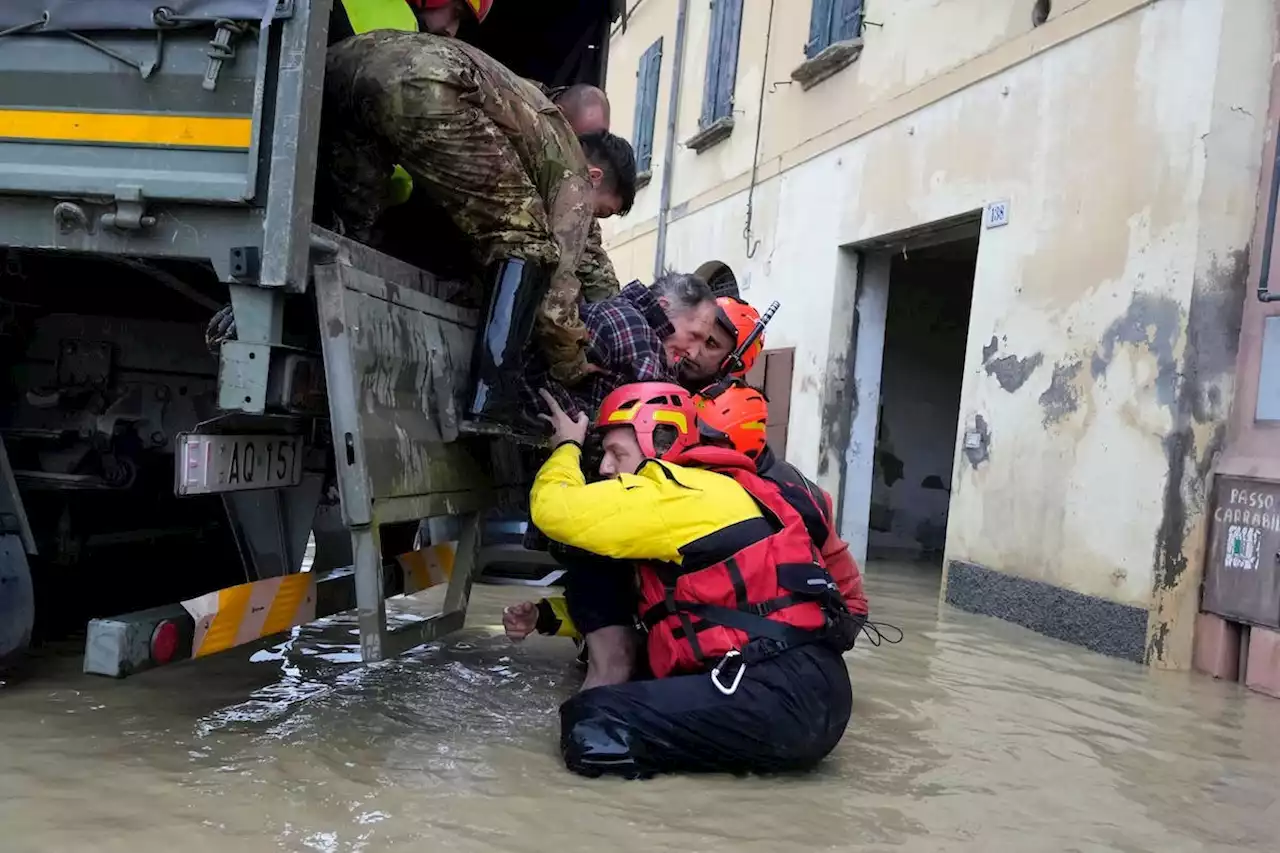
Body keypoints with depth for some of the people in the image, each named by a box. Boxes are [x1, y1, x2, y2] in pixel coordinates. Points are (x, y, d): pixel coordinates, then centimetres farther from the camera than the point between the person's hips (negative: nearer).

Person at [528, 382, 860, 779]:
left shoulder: (680, 494, -7)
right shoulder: (702, 495, 23)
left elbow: (554, 508, -9)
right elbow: (630, 607, 29)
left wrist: (567, 446, 11)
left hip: (786, 698, -10)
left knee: (591, 726, -17)